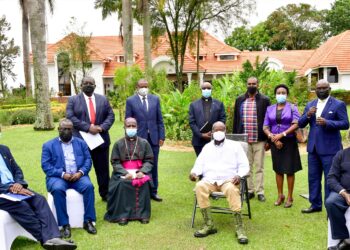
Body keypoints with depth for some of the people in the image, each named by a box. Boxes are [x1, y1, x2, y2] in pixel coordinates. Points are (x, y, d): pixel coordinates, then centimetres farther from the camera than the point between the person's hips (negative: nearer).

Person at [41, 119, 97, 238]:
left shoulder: (81, 143, 16)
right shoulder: (49, 145, 9)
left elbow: (88, 160, 8)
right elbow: (45, 165, -2)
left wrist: (81, 172, -12)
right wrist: (62, 174, -16)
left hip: (78, 176, 2)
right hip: (58, 177, -1)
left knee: (88, 186, -29)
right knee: (58, 189, -34)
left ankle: (88, 221, -21)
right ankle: (65, 224, -25)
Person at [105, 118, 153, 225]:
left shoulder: (144, 143, 6)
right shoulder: (118, 144, 6)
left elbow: (149, 160, 3)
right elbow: (115, 162, 0)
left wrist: (142, 172, -16)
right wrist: (125, 173, -17)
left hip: (140, 171, 0)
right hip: (123, 172, 0)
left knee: (144, 182, -31)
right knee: (121, 184, -32)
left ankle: (143, 213, -21)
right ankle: (123, 214, -24)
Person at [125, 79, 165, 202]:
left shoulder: (155, 99, 7)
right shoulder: (130, 100, 0)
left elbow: (159, 120, 7)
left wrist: (162, 136, 2)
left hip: (154, 137, 2)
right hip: (138, 138, -2)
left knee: (153, 166, 7)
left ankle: (153, 191, 17)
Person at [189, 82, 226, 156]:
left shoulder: (219, 104, 10)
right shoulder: (194, 105, 10)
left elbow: (222, 119, 4)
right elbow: (192, 122, 3)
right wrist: (201, 135, -9)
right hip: (199, 141, 0)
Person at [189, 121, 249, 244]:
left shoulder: (235, 145, 11)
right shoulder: (207, 147, 20)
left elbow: (244, 165, 7)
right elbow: (199, 164, 13)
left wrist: (239, 175, -14)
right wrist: (194, 172, -11)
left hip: (228, 180, -2)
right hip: (210, 180, 2)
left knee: (232, 189, -38)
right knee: (200, 187, -32)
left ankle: (239, 227, -34)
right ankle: (209, 225, -25)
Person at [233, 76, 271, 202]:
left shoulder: (265, 100, 1)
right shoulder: (239, 100, 9)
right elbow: (236, 120, 10)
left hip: (259, 140, -2)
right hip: (243, 140, 3)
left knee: (259, 167, 3)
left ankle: (260, 191, 8)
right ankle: (249, 190, 16)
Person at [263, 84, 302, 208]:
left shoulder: (292, 107, 0)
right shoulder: (270, 109, 8)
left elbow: (296, 124, -10)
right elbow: (265, 127, 6)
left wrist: (282, 134, -18)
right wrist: (272, 137, -11)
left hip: (289, 142, -2)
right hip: (275, 142, 3)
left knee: (289, 170, 1)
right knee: (278, 170, 9)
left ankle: (290, 197, 10)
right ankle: (280, 195, 19)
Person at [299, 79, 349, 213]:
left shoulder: (338, 104, -3)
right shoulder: (310, 105, 12)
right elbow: (300, 124, 9)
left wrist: (327, 123, -22)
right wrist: (308, 115, -11)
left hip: (329, 148, -5)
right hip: (313, 147, 5)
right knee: (313, 177, 12)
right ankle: (315, 204, 24)